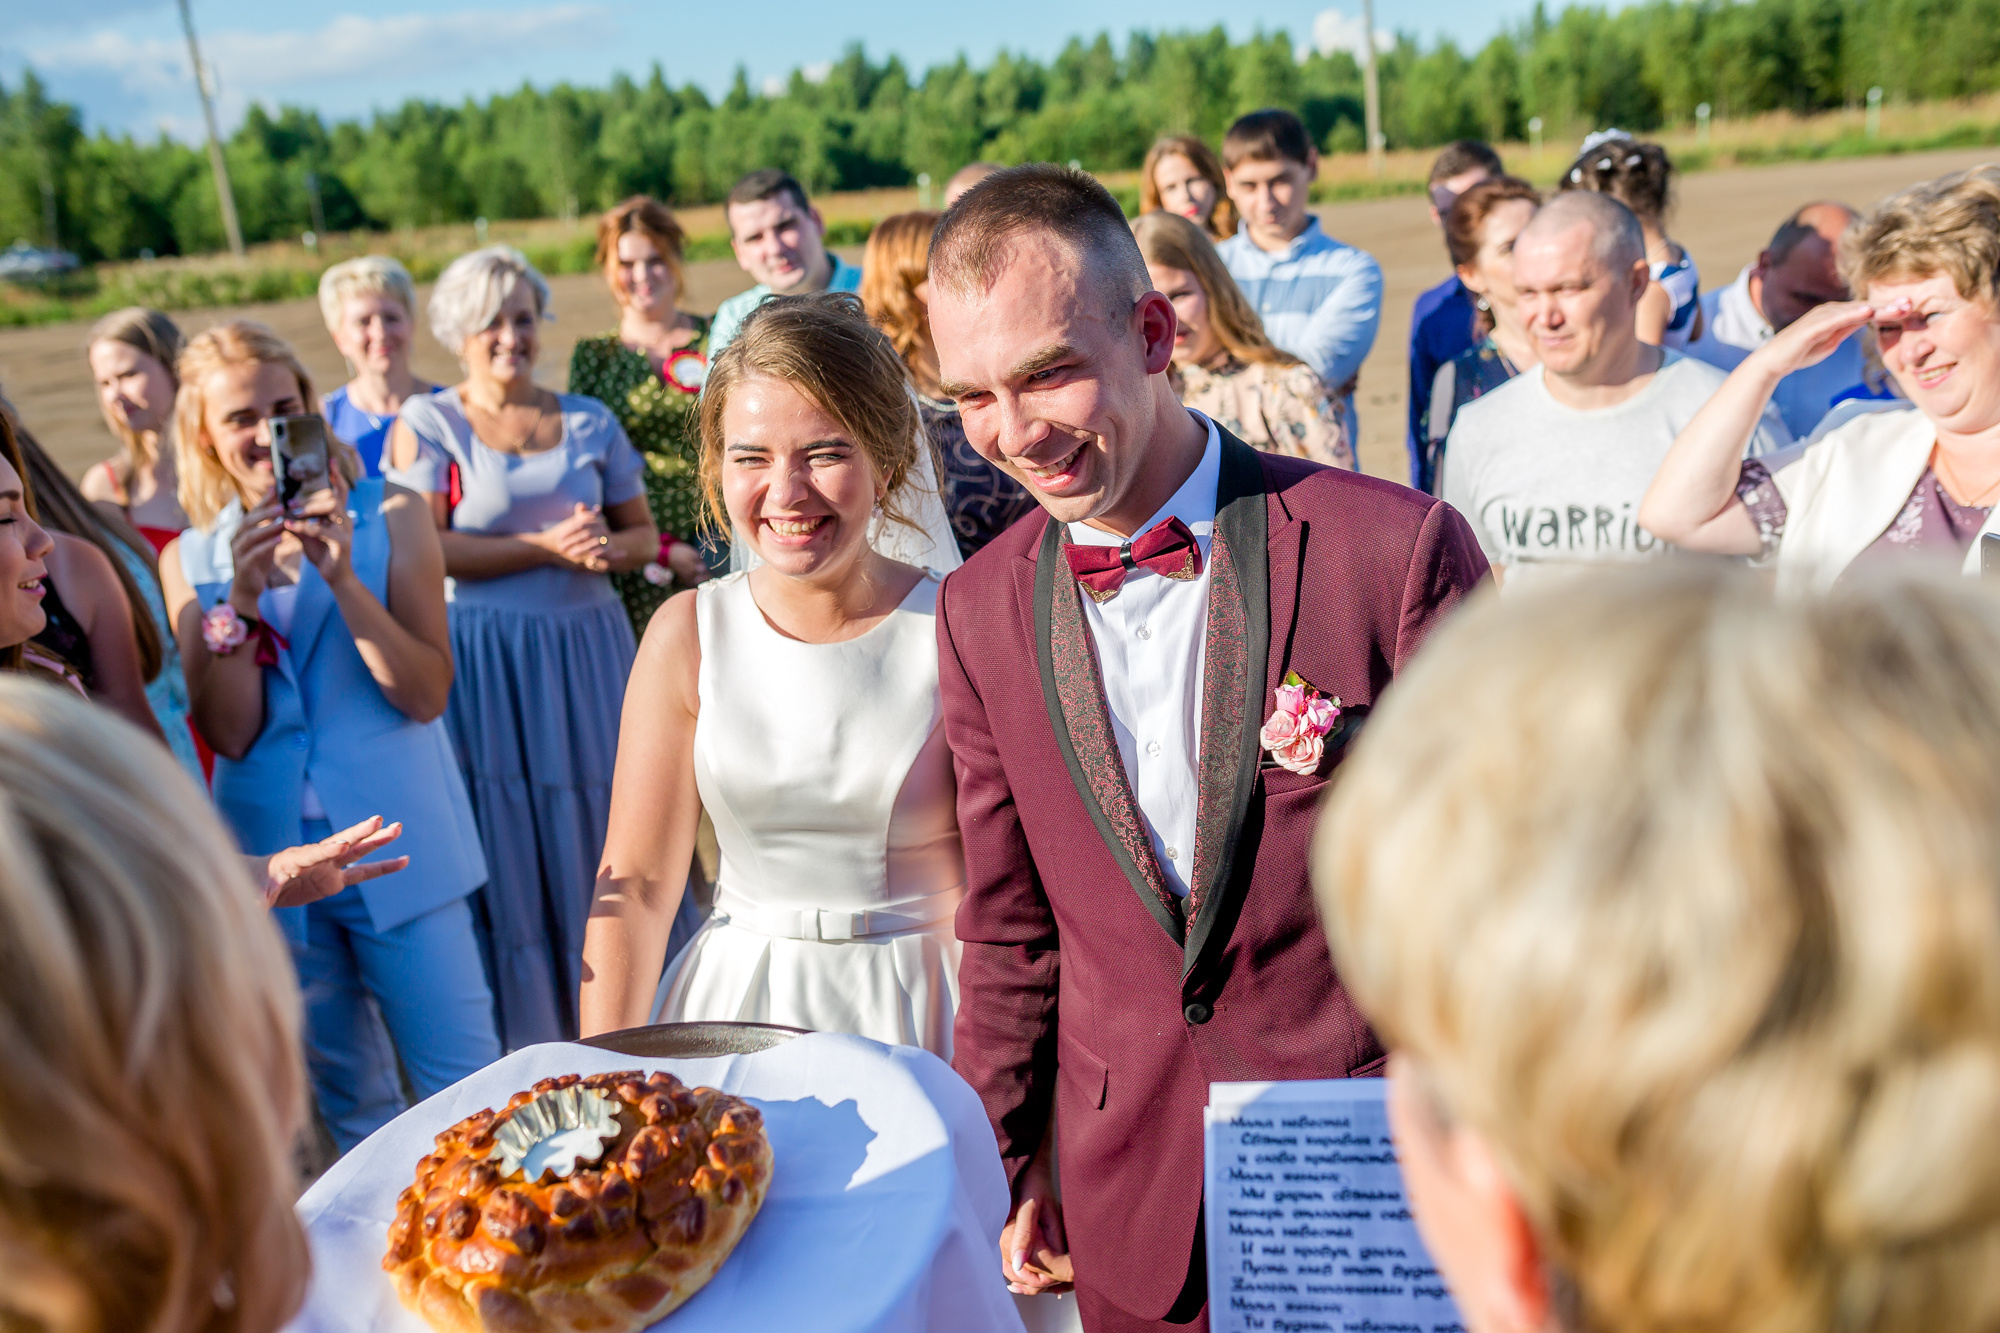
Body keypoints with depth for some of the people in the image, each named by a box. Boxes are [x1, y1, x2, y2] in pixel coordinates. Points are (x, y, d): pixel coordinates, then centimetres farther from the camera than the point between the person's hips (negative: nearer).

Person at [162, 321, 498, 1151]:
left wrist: (343, 576, -20)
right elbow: (227, 734, -3)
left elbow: (426, 695, -9)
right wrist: (240, 600, -16)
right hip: (271, 859, 3)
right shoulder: (190, 559, 5)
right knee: (351, 1104, 17)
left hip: (400, 848, -2)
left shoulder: (390, 518, -2)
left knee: (465, 1087, 0)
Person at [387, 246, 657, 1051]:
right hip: (484, 663, -3)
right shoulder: (427, 425, 1)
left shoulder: (589, 422, 10)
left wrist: (606, 548, -10)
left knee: (598, 846, 8)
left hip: (587, 652, 3)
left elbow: (643, 535, 13)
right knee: (507, 854, 3)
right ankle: (528, 1047, 18)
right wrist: (546, 546, -16)